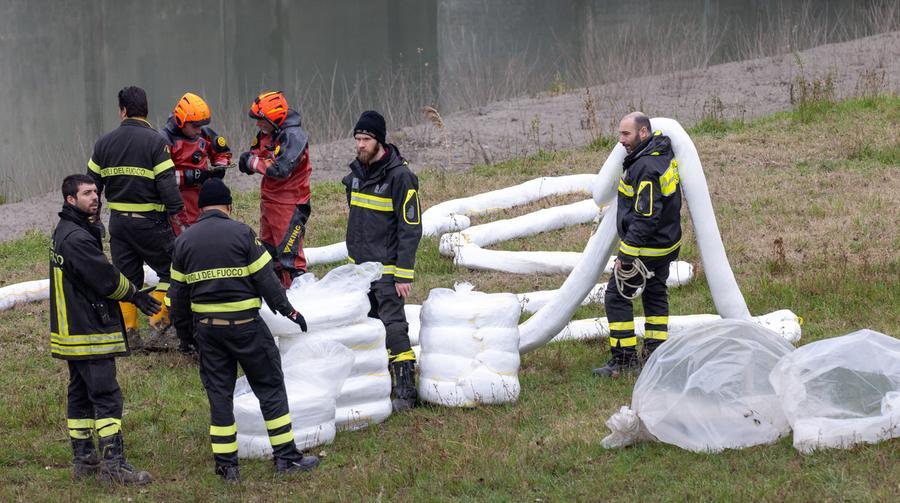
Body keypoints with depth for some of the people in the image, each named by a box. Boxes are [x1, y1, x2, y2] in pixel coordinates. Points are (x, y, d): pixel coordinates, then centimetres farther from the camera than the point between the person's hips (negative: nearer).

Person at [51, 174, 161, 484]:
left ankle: (83, 460, 20)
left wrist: (132, 295, 7)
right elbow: (106, 279, -19)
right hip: (89, 332, -11)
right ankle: (113, 465, -10)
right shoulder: (76, 238, -21)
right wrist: (134, 294, -1)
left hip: (72, 329, 11)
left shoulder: (65, 232, 14)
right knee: (107, 397, -9)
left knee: (81, 394, 14)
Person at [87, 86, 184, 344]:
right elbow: (167, 184, -16)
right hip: (150, 221, -5)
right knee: (171, 268, 9)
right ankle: (160, 316, -1)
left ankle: (127, 329, 12)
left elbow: (93, 184, 12)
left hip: (118, 221, 5)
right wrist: (180, 216, -9)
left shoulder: (104, 143, 6)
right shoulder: (156, 141, -11)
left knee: (125, 275, 12)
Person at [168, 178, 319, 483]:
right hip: (245, 324, -4)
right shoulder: (241, 233, -9)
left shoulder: (184, 241, 4)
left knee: (218, 393, 10)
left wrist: (181, 319, 29)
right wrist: (287, 310, 3)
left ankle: (226, 465, 9)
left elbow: (178, 290, 10)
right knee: (270, 387, 6)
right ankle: (286, 456, 6)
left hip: (207, 327, 4)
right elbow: (265, 278, -9)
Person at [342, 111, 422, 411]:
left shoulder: (399, 175, -15)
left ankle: (406, 392, -7)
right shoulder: (357, 172, 9)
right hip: (361, 267, 8)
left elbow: (411, 228, -15)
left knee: (393, 327, -10)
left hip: (387, 269, -8)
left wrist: (405, 275, -18)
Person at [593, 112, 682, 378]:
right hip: (667, 244, 10)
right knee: (655, 294, 21)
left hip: (644, 246, -10)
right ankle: (655, 353, 26)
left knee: (617, 296, -1)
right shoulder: (664, 150, 2)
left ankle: (625, 359, -1)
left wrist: (626, 254, -26)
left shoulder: (645, 168, -27)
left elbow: (645, 217, -29)